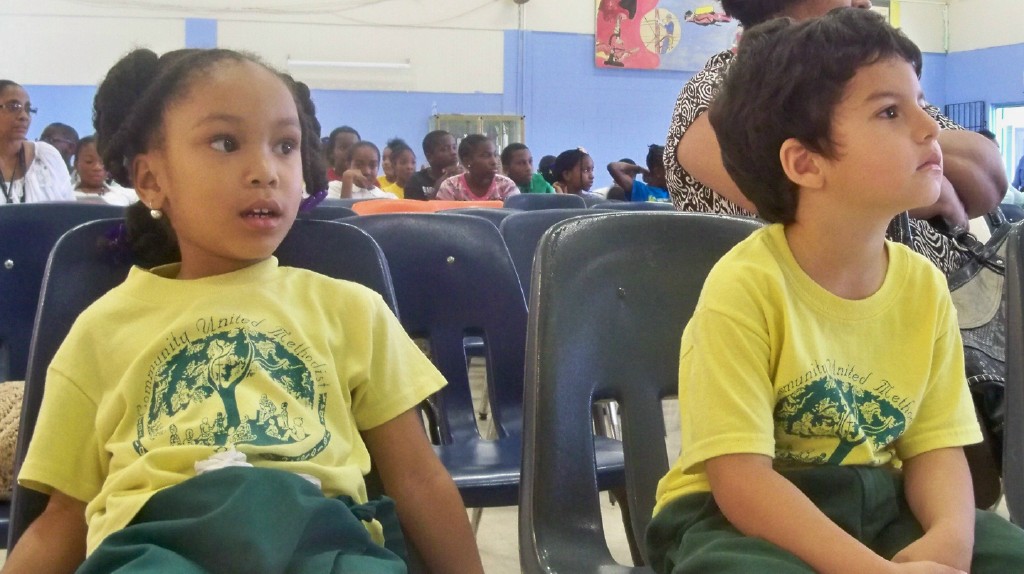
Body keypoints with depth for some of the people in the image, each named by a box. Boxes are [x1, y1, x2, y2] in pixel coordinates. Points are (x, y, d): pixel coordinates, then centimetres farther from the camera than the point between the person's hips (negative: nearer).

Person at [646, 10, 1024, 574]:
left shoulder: (924, 286, 0)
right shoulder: (744, 286, -20)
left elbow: (934, 445, 2)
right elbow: (740, 478, -23)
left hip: (878, 507, 6)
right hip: (744, 516, -5)